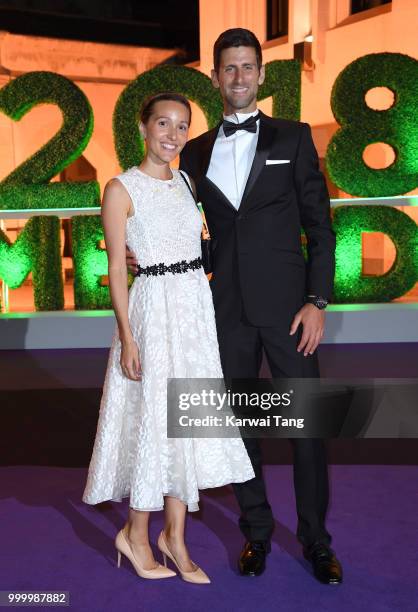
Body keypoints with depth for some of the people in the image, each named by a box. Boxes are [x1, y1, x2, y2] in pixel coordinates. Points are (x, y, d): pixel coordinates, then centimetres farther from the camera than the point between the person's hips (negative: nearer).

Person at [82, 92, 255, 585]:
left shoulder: (185, 182, 12)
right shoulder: (121, 189, -6)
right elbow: (116, 269, -9)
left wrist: (205, 316, 12)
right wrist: (126, 336, -14)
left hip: (197, 308, 6)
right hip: (153, 309, -6)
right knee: (155, 420, 1)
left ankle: (174, 536, 24)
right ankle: (135, 535, 23)